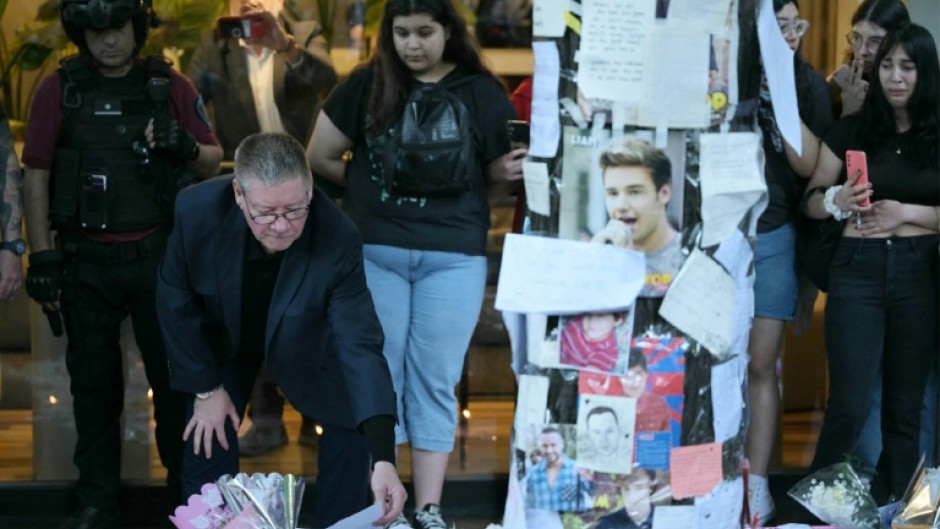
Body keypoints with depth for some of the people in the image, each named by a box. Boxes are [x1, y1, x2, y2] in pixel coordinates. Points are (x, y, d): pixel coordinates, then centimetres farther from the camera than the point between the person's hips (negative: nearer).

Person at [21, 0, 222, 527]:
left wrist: (188, 148, -15)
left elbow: (214, 162, 8)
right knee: (94, 381, 8)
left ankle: (188, 486, 20)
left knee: (175, 373, 6)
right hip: (86, 261, 0)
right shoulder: (60, 89, 1)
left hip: (159, 255, 0)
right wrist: (43, 257, -3)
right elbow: (36, 175, 2)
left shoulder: (171, 86, 2)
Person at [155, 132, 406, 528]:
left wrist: (384, 458, -48)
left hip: (306, 345, 0)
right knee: (207, 441, -1)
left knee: (351, 427, -8)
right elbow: (175, 298, -16)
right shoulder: (196, 211, -34)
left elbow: (359, 343, -39)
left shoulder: (338, 240, -37)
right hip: (221, 340, 1)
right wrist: (205, 388, -12)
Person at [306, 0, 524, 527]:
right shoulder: (366, 84, 2)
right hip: (374, 251, 1)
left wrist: (508, 175, -14)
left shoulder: (482, 93, 1)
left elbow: (496, 182, 6)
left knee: (435, 381, 4)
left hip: (453, 257, -1)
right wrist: (372, 182, 1)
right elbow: (320, 157, 8)